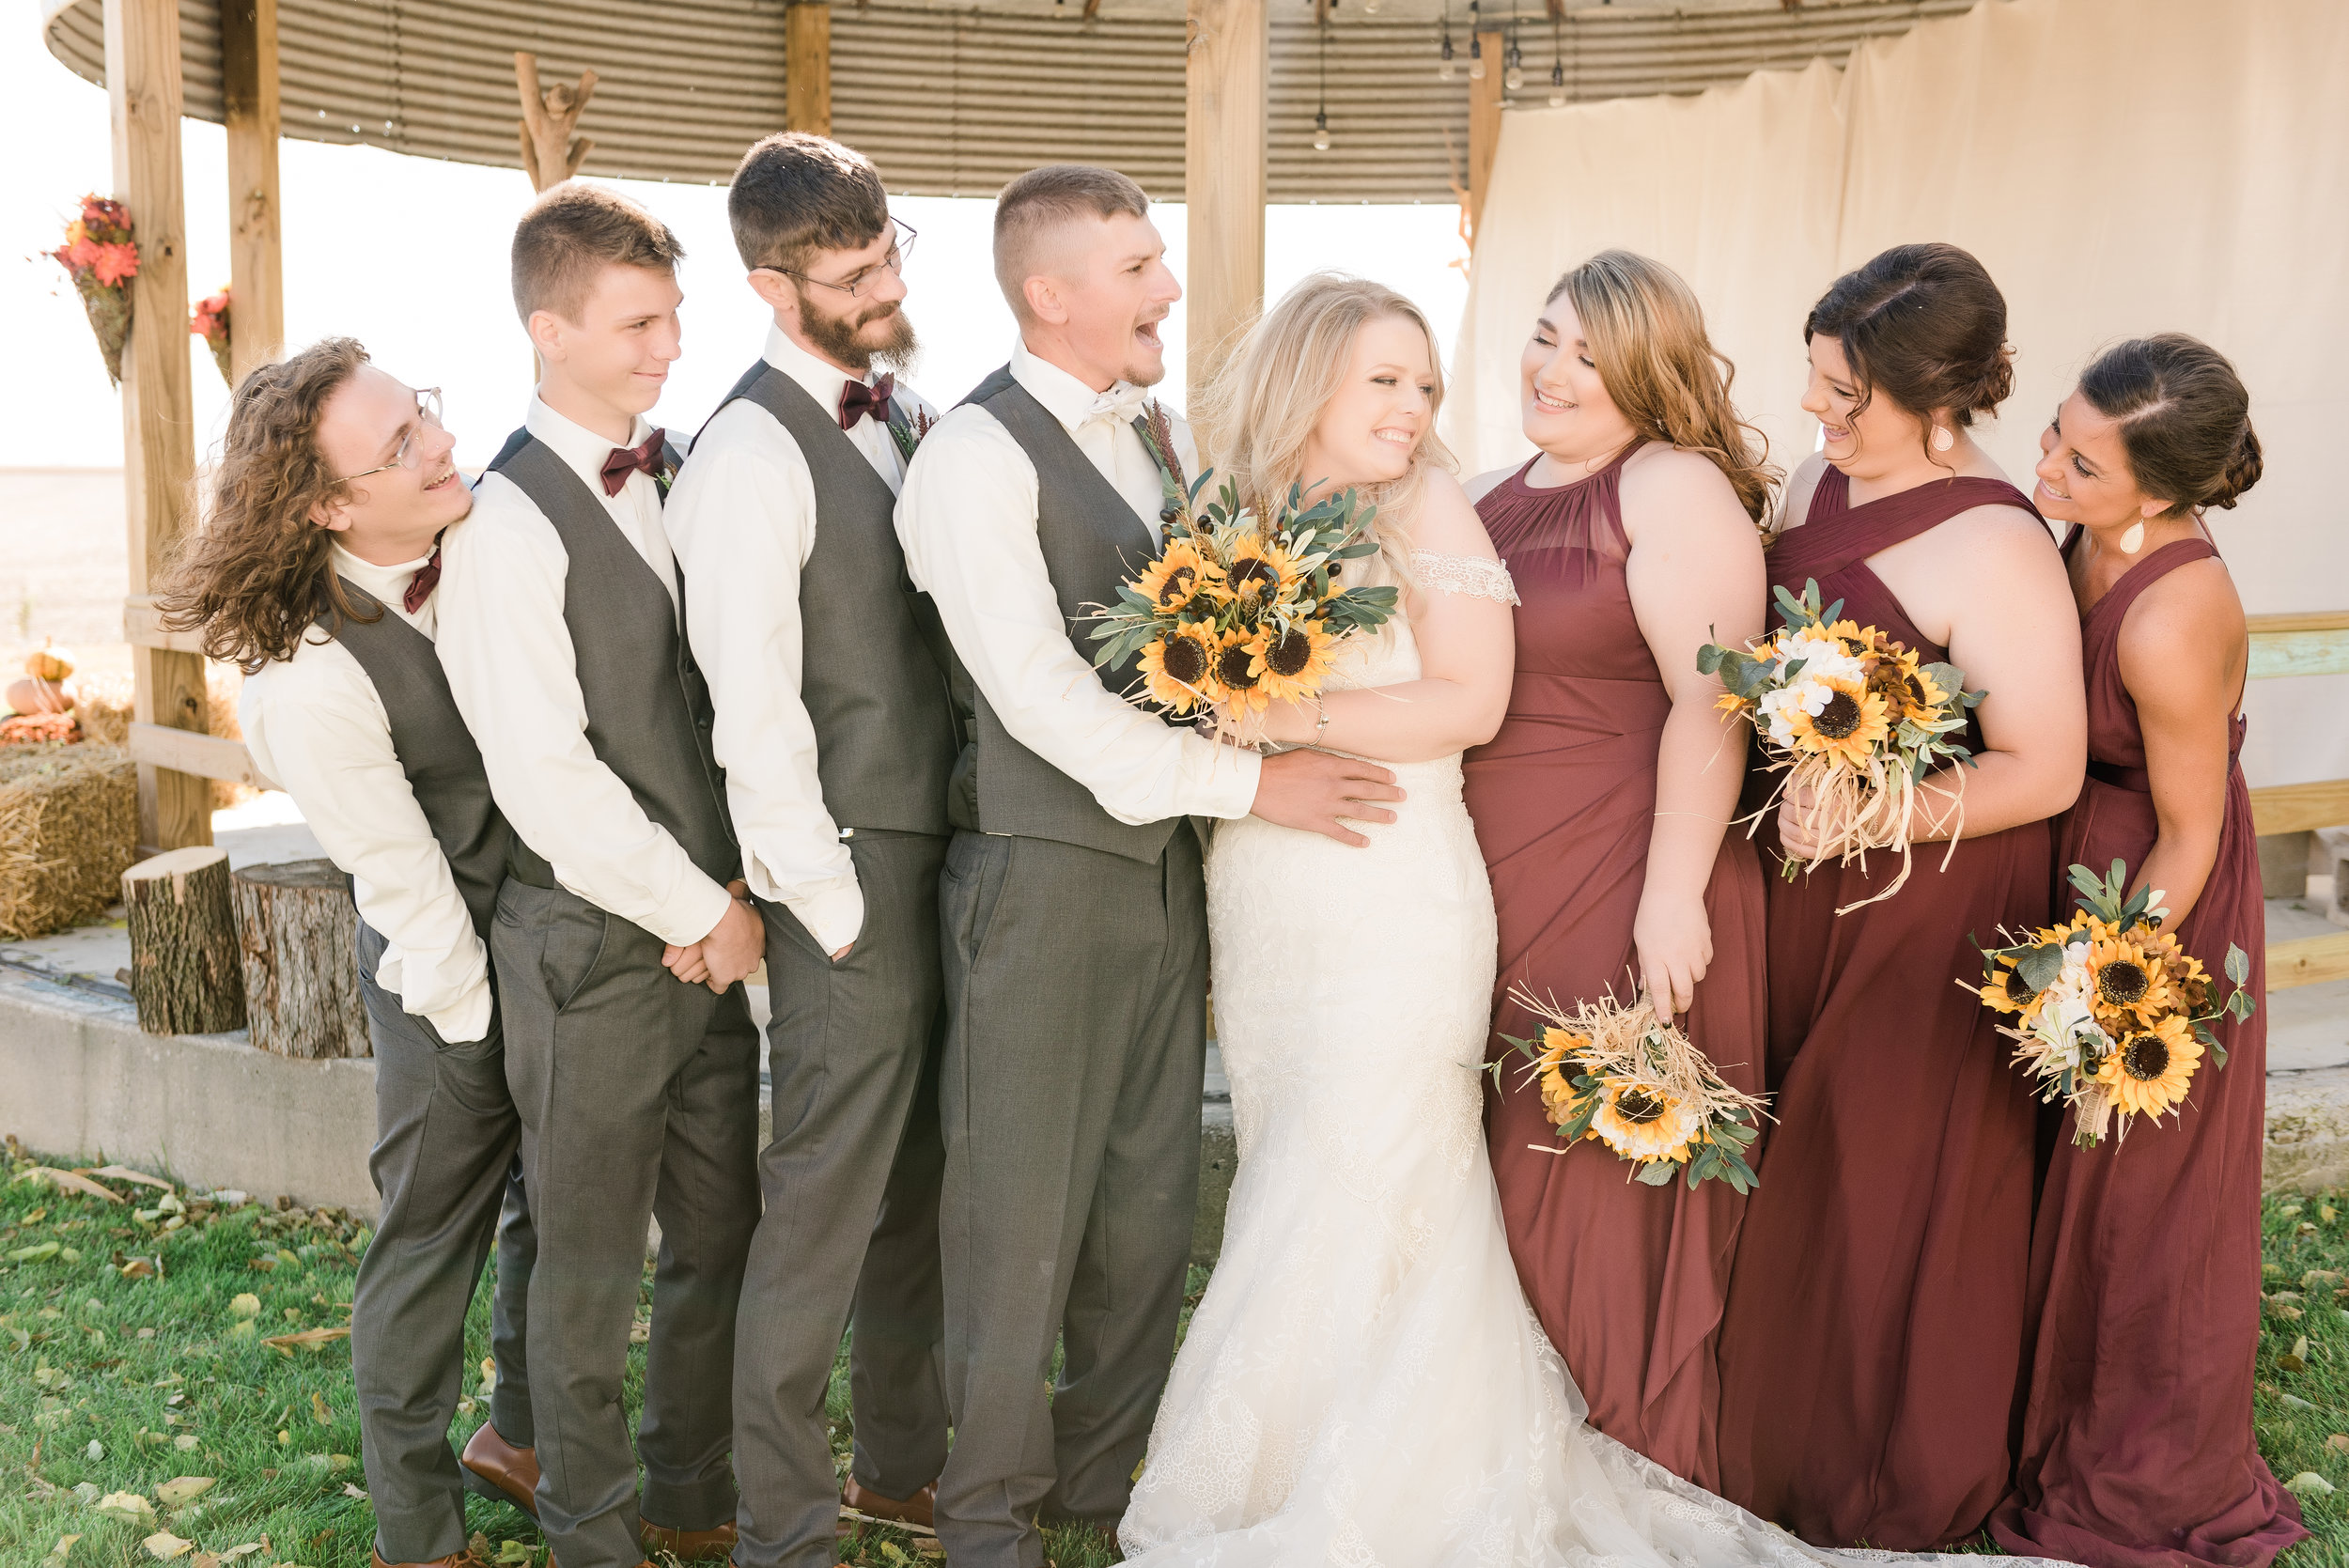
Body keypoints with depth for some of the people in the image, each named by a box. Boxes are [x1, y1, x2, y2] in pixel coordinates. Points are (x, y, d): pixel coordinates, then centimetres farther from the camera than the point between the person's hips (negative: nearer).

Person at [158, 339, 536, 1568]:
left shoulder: (483, 534, -9)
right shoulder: (312, 682, -28)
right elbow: (403, 886, -19)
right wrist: (483, 1025, -11)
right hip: (448, 963, -7)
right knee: (431, 1239, 8)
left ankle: (521, 1433, 46)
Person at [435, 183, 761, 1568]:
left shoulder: (680, 477, 7)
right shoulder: (509, 521, -14)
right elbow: (549, 776, -18)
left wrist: (732, 900, 1)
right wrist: (707, 911, -11)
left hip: (712, 931, 6)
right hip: (594, 950, -6)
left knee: (722, 1234, 17)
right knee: (592, 1266, 10)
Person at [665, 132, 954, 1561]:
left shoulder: (911, 416, 10)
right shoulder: (750, 455, -15)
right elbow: (755, 721, -18)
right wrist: (832, 910, -14)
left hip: (951, 849, 8)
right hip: (858, 867, -8)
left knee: (920, 1184, 19)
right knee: (824, 1209, 2)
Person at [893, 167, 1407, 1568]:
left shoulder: (1160, 436, 13)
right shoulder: (978, 456, -12)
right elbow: (1040, 694, -18)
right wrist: (1247, 782, -17)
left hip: (1167, 861, 7)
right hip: (1043, 873, -7)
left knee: (1152, 1202, 15)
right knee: (1021, 1215, 5)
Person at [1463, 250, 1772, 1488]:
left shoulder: (1676, 489, -8)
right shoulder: (1484, 499, 15)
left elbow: (1710, 701, -16)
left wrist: (1674, 896, -21)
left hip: (1621, 899, -7)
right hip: (1492, 898, 7)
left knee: (1603, 1189, 1)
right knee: (1507, 1177, 14)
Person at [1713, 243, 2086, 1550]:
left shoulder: (1995, 547, -20)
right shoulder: (1822, 478, 3)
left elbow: (2045, 769, -19)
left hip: (1930, 913, -7)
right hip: (1804, 891, 7)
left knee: (1892, 1187, 8)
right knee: (1796, 1165, 16)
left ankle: (1899, 1492, 31)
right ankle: (1784, 1444, 35)